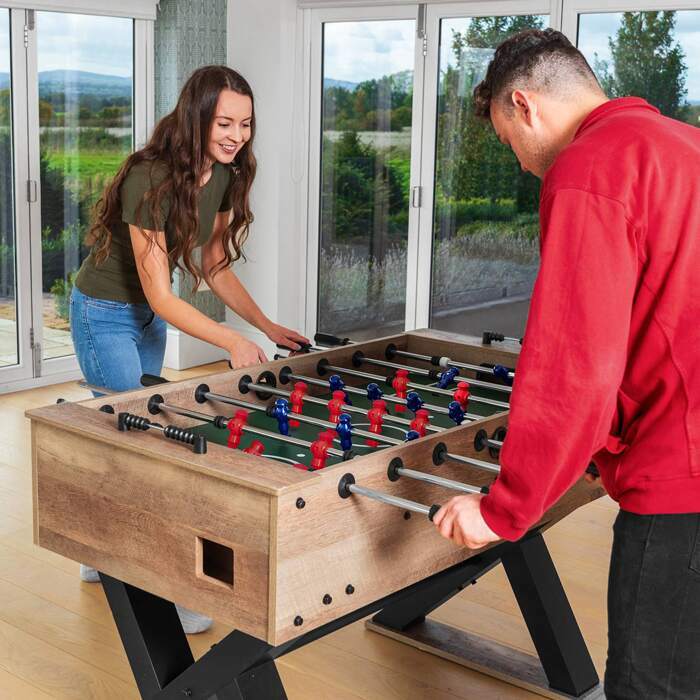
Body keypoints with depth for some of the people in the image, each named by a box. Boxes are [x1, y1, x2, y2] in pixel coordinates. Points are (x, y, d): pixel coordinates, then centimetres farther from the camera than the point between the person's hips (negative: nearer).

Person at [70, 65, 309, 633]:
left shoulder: (224, 176, -8)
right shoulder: (150, 179, -31)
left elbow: (214, 266, 2)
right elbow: (160, 295, -31)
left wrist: (267, 325, -8)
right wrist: (232, 342, -40)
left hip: (150, 314, 8)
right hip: (106, 313, -8)